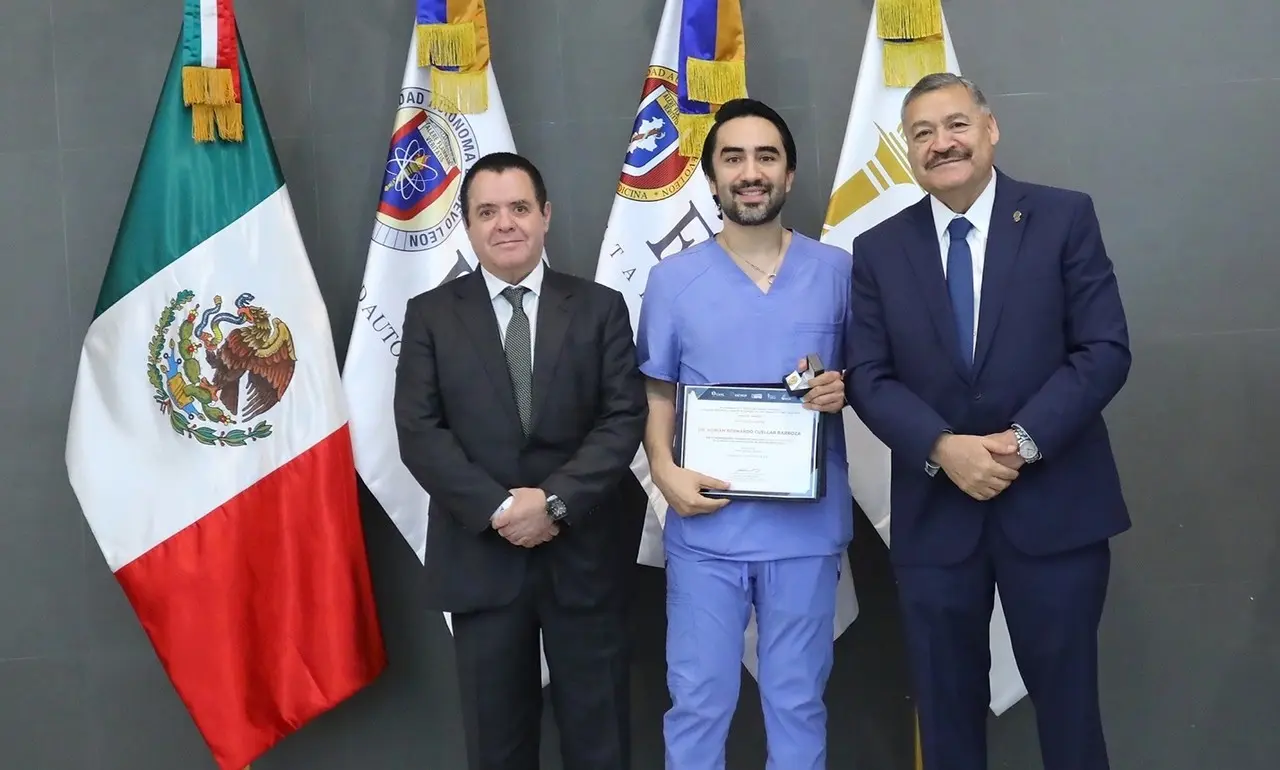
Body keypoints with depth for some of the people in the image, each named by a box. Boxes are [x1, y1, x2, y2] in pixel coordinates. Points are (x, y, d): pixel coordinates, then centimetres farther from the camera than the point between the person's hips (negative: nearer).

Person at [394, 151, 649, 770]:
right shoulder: (431, 315, 4)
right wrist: (497, 509, -15)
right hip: (479, 555, 0)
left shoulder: (600, 308, 4)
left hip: (584, 552, 0)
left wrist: (555, 500, -16)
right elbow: (418, 431, -4)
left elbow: (625, 418, -4)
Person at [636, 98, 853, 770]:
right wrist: (663, 469, -11)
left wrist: (844, 388, -12)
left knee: (797, 702, 13)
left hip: (806, 526, 1)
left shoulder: (836, 270, 2)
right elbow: (657, 393, 6)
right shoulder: (672, 278, 1)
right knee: (697, 702, 8)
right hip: (706, 526, 0)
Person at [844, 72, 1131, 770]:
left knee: (1066, 703, 10)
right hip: (934, 512, 2)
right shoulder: (878, 250, 5)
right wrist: (943, 448, -16)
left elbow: (1105, 350, -6)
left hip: (1054, 504, -1)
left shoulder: (1064, 218, 0)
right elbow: (869, 377, 0)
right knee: (947, 710, 13)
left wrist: (1023, 440, -17)